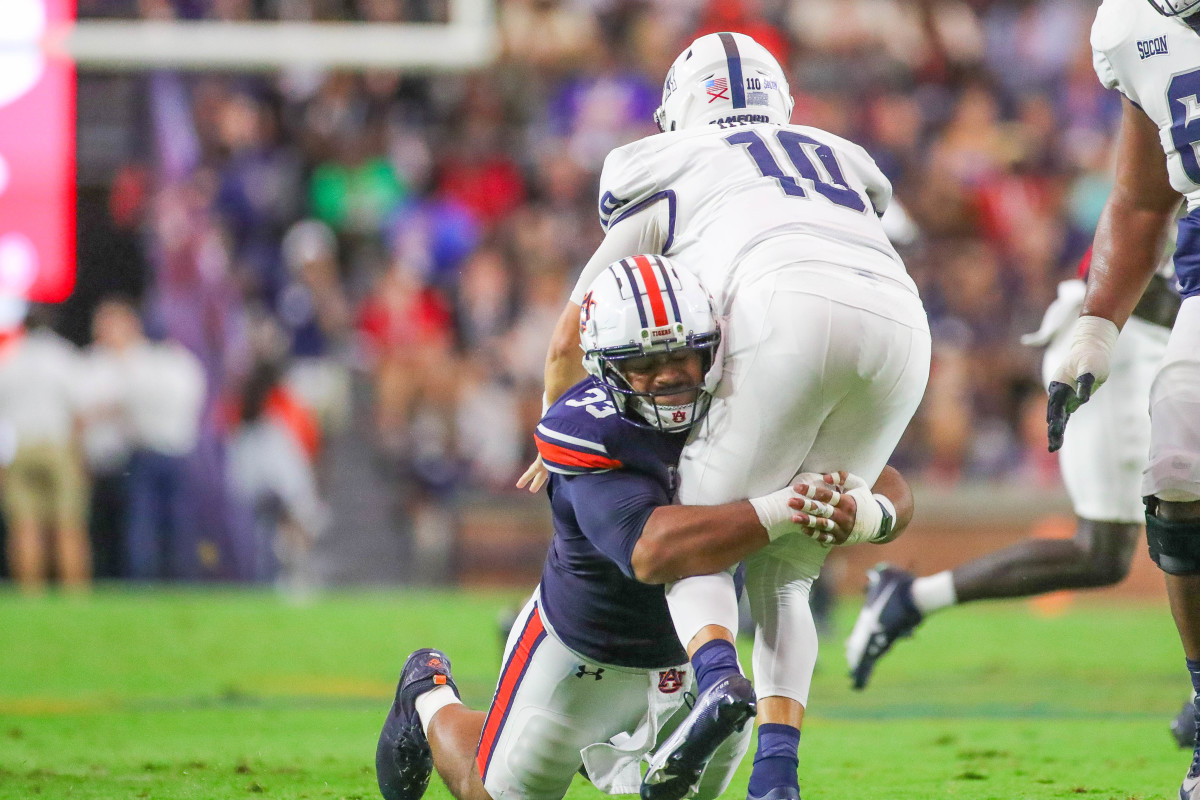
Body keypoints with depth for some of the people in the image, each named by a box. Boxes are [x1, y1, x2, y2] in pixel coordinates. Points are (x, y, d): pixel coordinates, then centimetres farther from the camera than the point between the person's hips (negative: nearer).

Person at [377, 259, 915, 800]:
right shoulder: (589, 429, -35)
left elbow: (892, 492, -21)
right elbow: (649, 552, -51)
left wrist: (858, 515, -46)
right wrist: (779, 512, -60)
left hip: (685, 659, 4)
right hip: (579, 650, -4)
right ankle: (430, 696, 46)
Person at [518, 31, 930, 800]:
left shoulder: (670, 171, 26)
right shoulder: (840, 163, 38)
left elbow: (570, 341, 30)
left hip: (791, 318, -4)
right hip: (901, 324, 4)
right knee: (782, 570, 18)